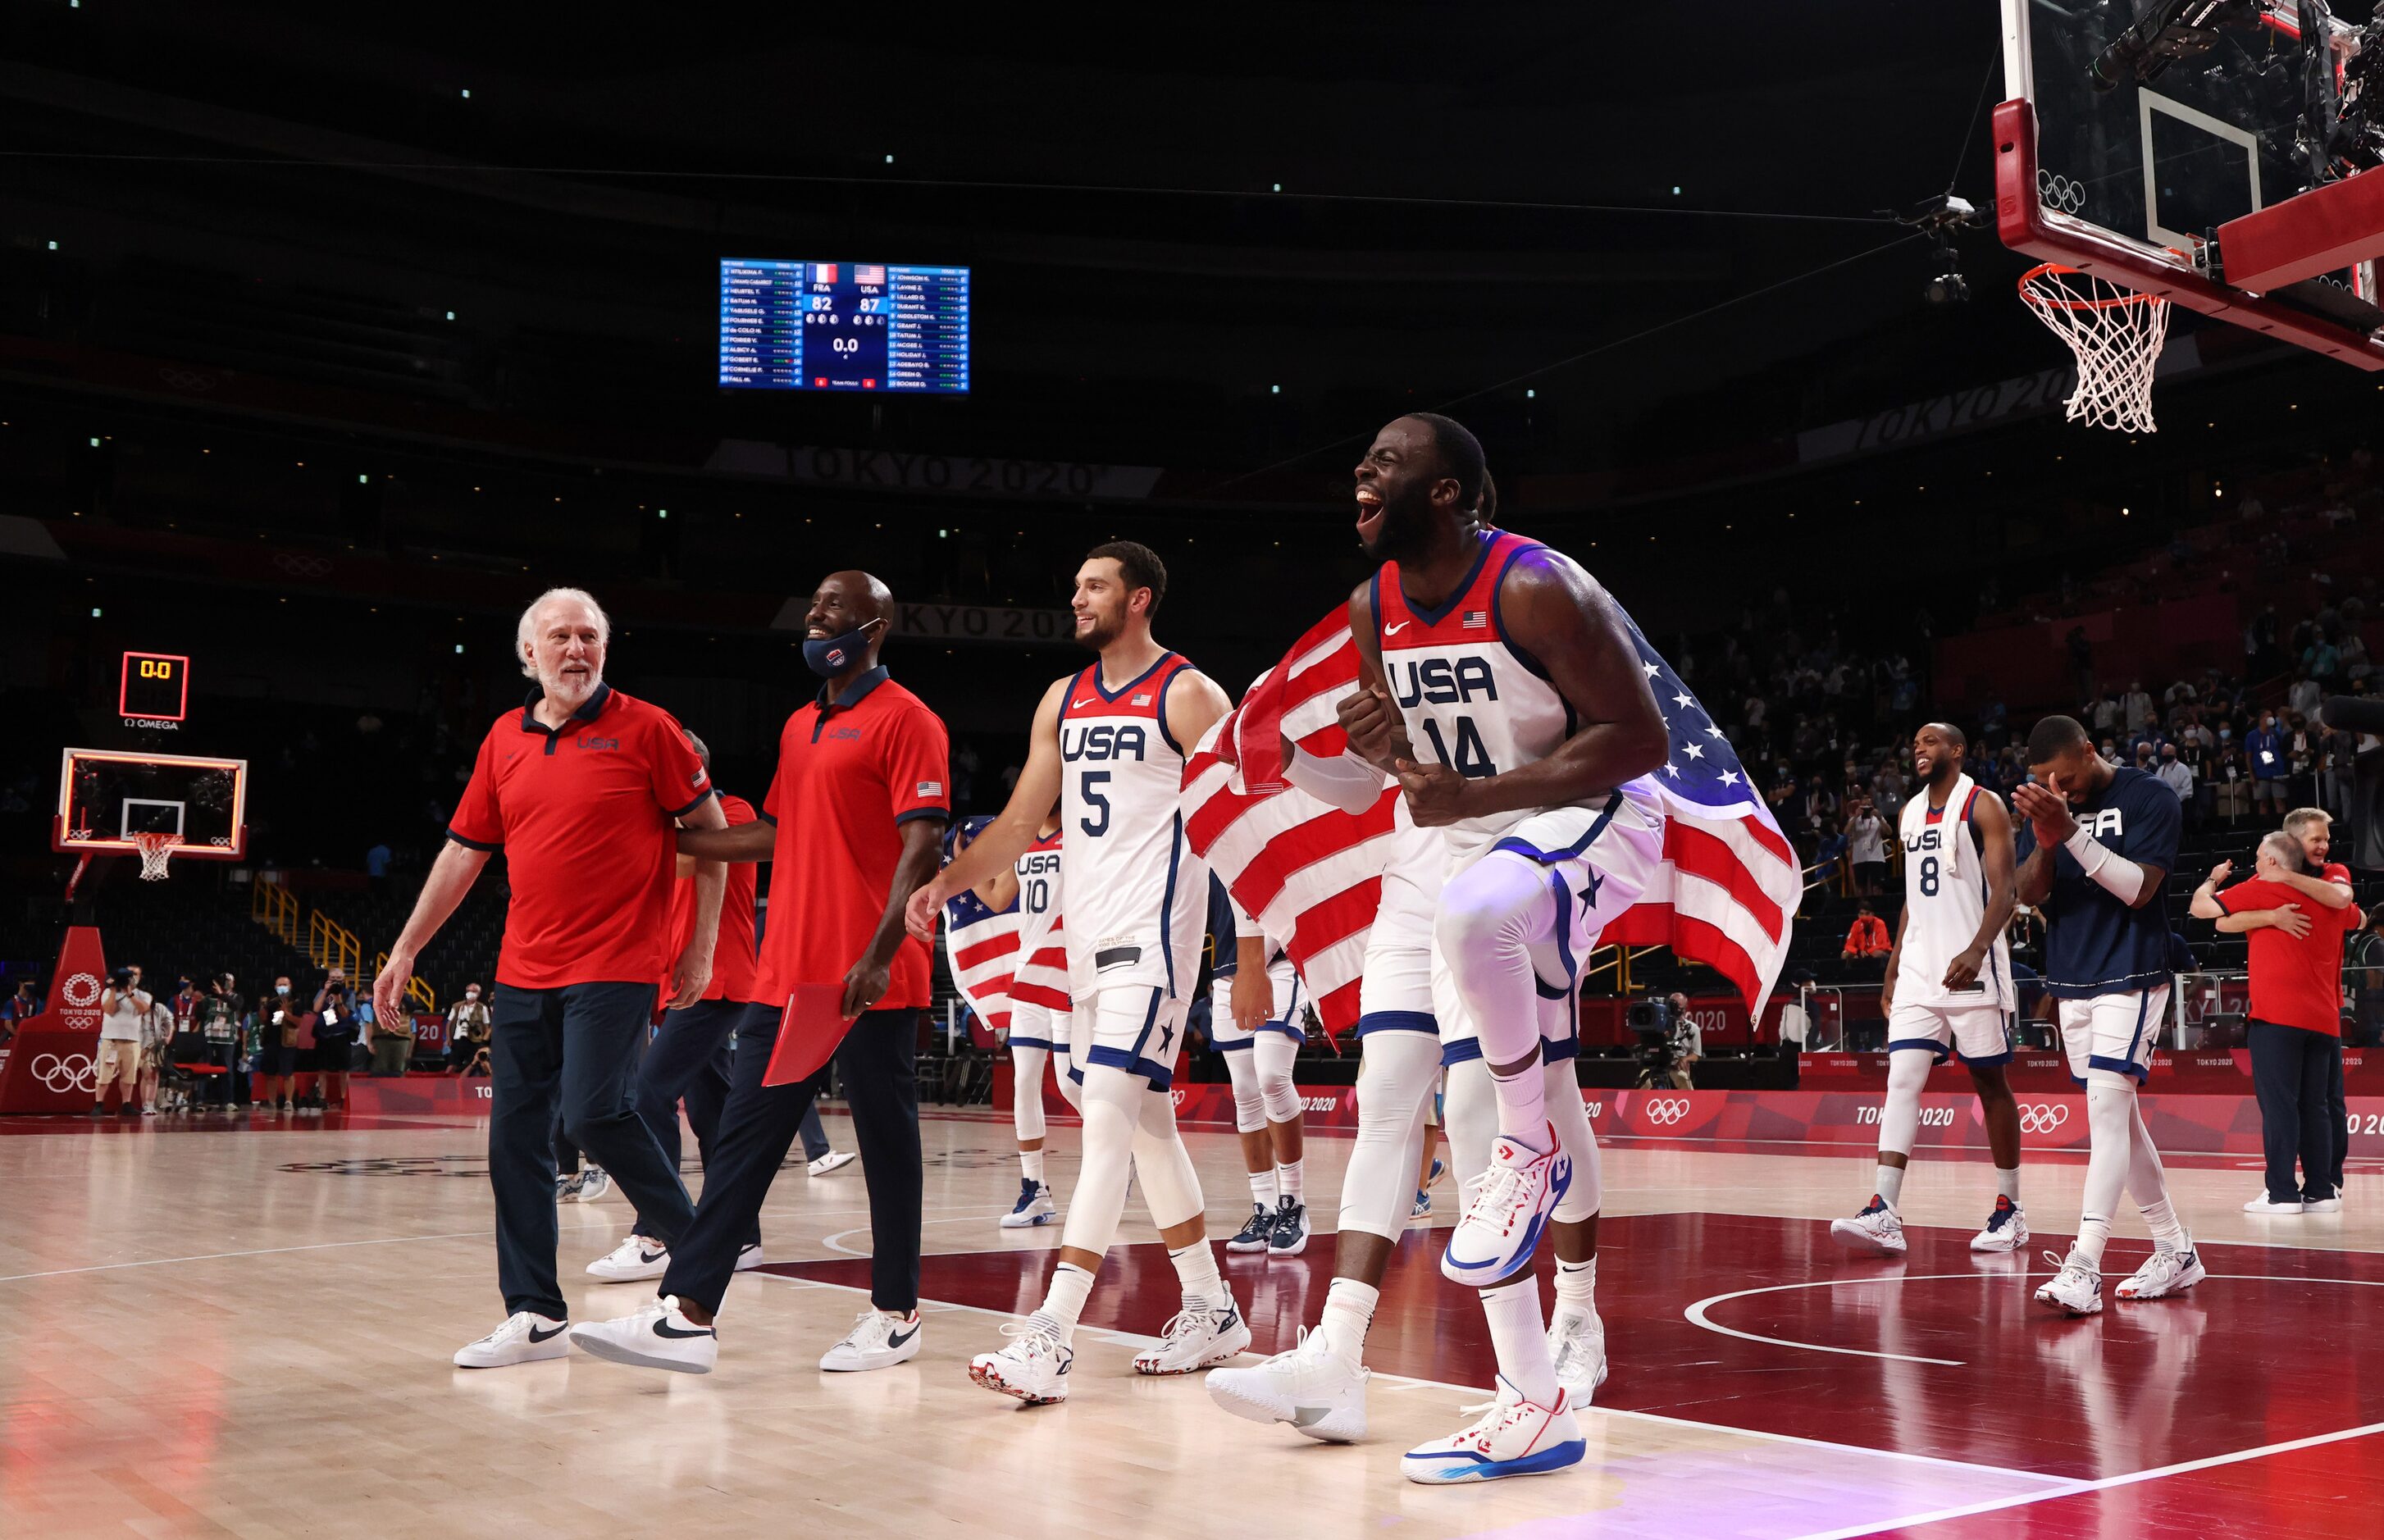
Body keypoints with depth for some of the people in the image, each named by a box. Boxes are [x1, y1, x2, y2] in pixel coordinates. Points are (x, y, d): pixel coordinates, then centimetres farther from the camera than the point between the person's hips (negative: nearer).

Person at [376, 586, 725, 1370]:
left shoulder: (645, 729, -3)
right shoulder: (504, 739, 11)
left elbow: (711, 832, 0)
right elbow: (464, 851, 17)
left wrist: (701, 948, -3)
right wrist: (405, 950, 15)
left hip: (614, 966, -6)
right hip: (523, 971, 6)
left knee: (593, 1112, -16)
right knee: (515, 1136, 4)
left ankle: (693, 1242, 8)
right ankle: (536, 1317, 12)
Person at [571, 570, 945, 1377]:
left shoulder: (904, 720, -6)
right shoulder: (799, 726, 19)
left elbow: (922, 845, -14)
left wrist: (879, 954, -22)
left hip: (872, 984, -8)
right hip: (787, 976, 8)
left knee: (887, 1145, 3)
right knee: (741, 1141, 4)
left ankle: (895, 1316, 15)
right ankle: (686, 1316, 5)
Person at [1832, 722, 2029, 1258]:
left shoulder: (1983, 806, -4)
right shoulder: (1911, 814, 17)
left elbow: (2004, 890, -12)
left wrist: (1976, 950, -27)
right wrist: (1892, 972, 17)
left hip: (1972, 967, -6)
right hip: (1919, 970, 6)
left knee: (1990, 1082, 4)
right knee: (1901, 1079, -6)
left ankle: (2009, 1209, 16)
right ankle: (1884, 1214, -14)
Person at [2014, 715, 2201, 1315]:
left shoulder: (2149, 797, -9)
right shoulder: (2047, 803, 7)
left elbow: (2139, 888, -18)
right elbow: (2029, 894, 2)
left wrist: (2071, 831, -26)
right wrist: (2045, 842, -18)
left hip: (2131, 976, -7)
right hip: (2072, 978, 7)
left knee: (2107, 1108, -16)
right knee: (2117, 1117, 11)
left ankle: (2084, 1266, -21)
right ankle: (2175, 1251, 23)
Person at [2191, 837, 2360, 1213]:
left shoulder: (2257, 891, -1)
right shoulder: (2331, 901, 15)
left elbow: (2199, 907, 6)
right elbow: (2359, 919, 37)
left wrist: (2214, 878, 25)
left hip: (2276, 1016, -6)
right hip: (2324, 1018, 6)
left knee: (2278, 1103, -6)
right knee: (2313, 1105, 10)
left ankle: (2282, 1193, -9)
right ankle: (2320, 1192, 10)